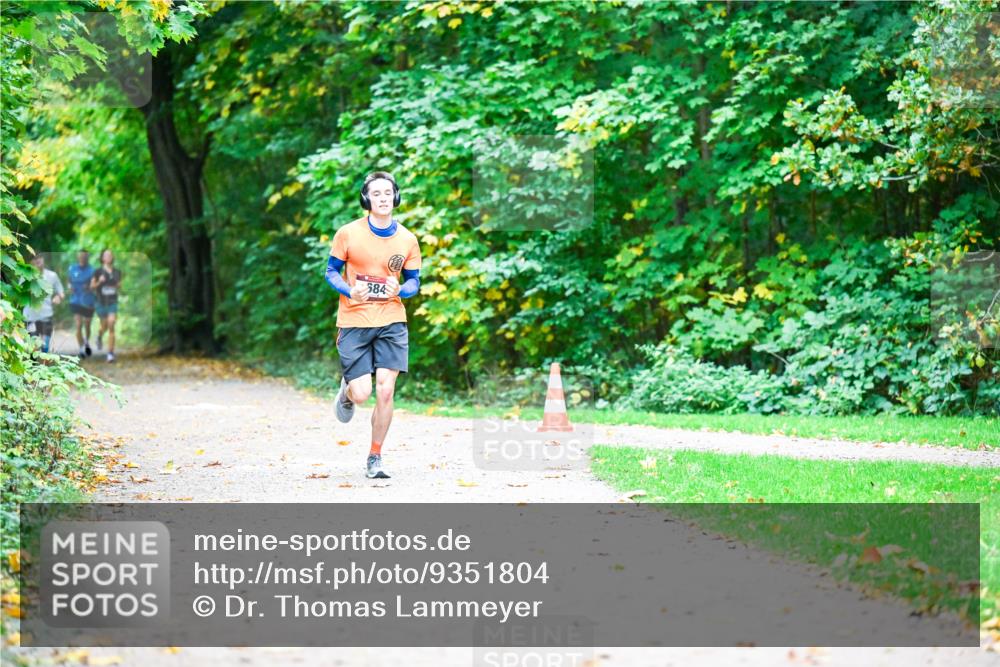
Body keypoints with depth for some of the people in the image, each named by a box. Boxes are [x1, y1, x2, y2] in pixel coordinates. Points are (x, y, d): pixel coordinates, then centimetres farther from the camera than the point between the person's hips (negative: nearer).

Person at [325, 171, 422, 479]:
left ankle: (374, 459, 7)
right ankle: (347, 390, 34)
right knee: (361, 395, -6)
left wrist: (400, 290, -13)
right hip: (354, 323, -1)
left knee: (385, 391, -7)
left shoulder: (407, 240, 2)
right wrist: (350, 292, -17)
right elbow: (331, 271, 3)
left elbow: (414, 281, 11)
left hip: (391, 322, 1)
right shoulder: (348, 233, -4)